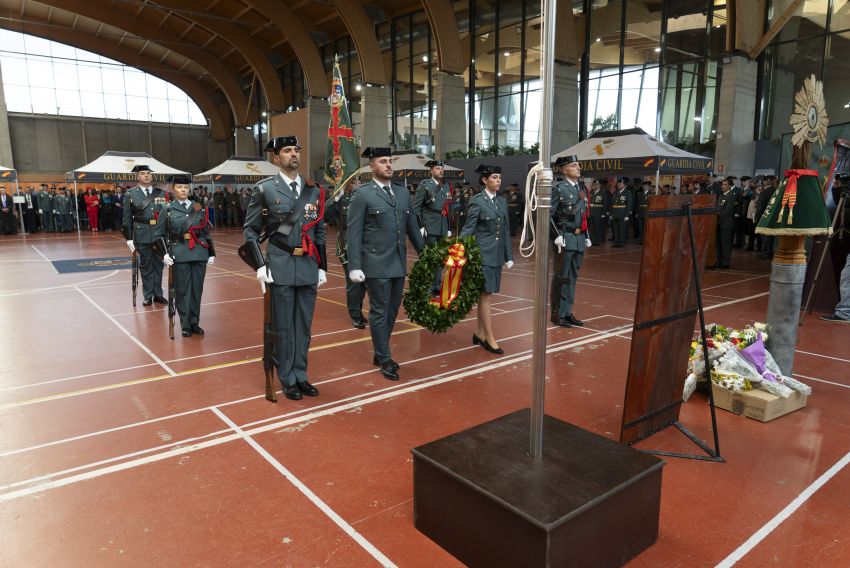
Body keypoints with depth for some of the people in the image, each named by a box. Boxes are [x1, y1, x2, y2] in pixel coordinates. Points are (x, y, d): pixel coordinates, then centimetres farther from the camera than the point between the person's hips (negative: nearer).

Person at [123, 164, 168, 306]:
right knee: (146, 265, 6)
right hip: (142, 234, -2)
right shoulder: (131, 194, 2)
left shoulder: (161, 193, 7)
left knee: (158, 264, 10)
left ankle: (158, 294, 21)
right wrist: (129, 238, -4)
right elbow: (127, 218, 1)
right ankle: (148, 295, 16)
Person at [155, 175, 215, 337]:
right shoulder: (167, 210, 2)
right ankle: (185, 325, 13)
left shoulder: (199, 208, 7)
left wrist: (211, 253, 8)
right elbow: (158, 235, 4)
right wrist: (164, 254, -7)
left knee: (197, 289, 7)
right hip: (179, 254, -2)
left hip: (199, 253, 2)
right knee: (183, 290, 2)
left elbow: (206, 232, 12)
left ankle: (195, 322, 19)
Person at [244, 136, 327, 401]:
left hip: (309, 267, 4)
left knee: (304, 325, 12)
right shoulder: (265, 189, -2)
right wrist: (260, 266, -9)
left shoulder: (314, 190, 9)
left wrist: (322, 267, 10)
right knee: (284, 327, 5)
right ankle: (288, 379, 19)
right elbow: (250, 230, 0)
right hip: (281, 267, -3)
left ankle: (301, 376, 26)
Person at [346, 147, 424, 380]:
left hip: (399, 263, 6)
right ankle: (384, 359, 16)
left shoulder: (402, 192, 11)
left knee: (392, 311, 14)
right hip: (376, 264, -6)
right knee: (379, 313, 3)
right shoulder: (362, 194, -6)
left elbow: (412, 226, 14)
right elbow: (354, 233, -9)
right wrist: (354, 267, -13)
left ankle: (380, 353, 30)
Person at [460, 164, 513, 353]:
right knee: (486, 296, -3)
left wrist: (509, 256, 12)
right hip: (483, 254, -7)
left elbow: (506, 230, 13)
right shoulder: (477, 201, -9)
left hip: (497, 255, 7)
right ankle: (490, 338, 4)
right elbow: (468, 229, -10)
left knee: (485, 295, 12)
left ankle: (479, 334, 22)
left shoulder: (502, 201, 11)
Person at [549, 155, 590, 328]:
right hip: (565, 239, -7)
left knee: (572, 277, 11)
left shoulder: (582, 188, 14)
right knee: (562, 278, 0)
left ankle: (567, 312, 20)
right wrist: (557, 236, -16)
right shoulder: (559, 189, -8)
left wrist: (587, 236, 14)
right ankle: (557, 314, 9)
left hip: (580, 239, 7)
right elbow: (548, 215, -11)